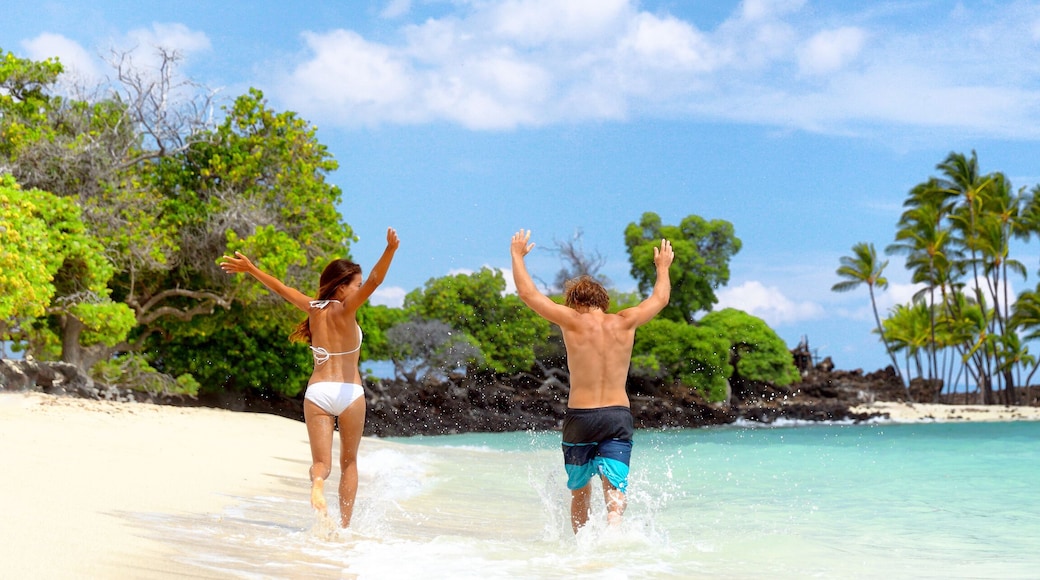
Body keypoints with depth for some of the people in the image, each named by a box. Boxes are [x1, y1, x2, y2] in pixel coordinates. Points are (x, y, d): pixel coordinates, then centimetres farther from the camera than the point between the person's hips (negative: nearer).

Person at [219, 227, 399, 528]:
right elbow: (375, 280, -23)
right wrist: (390, 249, -32)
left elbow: (280, 287, 20)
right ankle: (344, 524, 9)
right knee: (349, 461, 14)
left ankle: (317, 484, -34)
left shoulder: (313, 308, 6)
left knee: (322, 462, 1)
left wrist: (250, 269, 32)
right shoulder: (344, 310, -8)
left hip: (316, 392, 3)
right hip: (349, 391, -3)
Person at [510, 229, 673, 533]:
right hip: (619, 415, 1)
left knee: (579, 492, 16)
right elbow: (660, 297, 22)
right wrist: (663, 266, 40)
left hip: (580, 416, -1)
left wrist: (517, 255, 19)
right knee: (615, 489, -7)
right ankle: (613, 526, -35)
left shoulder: (573, 321, -3)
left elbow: (528, 293, 5)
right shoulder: (624, 323, 4)